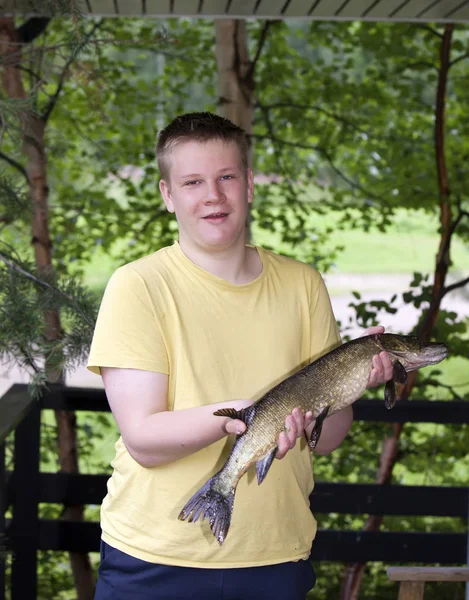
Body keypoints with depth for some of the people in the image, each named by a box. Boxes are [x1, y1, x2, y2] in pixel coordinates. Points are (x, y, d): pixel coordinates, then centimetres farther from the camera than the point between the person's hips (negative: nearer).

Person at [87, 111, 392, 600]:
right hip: (155, 560, -3)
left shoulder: (302, 286, 3)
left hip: (276, 558, 3)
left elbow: (325, 440, 4)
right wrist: (234, 414, -30)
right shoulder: (138, 287, -8)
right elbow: (143, 440, -15)